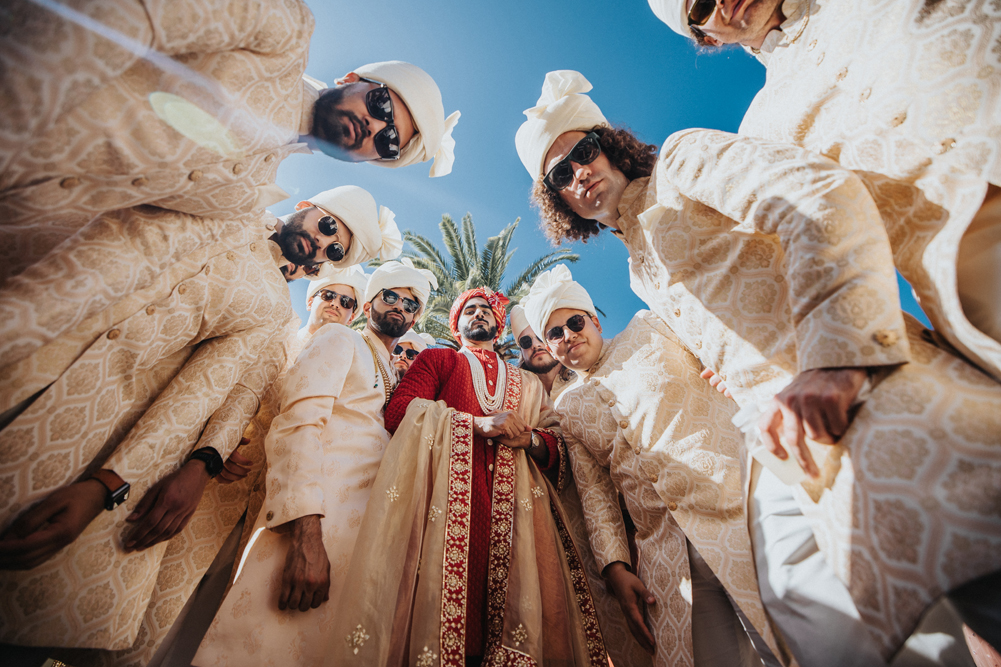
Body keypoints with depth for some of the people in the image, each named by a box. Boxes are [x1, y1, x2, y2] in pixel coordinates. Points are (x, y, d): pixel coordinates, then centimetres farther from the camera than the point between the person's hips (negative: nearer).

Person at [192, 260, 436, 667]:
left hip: (360, 534, 7)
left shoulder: (393, 379, 24)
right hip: (312, 526, -6)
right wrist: (306, 535, -23)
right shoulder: (340, 340, 4)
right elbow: (297, 423, -12)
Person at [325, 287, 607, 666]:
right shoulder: (436, 359, 17)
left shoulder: (527, 383, 26)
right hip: (449, 493, -2)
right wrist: (478, 423, -9)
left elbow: (558, 450, 17)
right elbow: (397, 410, -2)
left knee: (512, 608, -7)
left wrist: (528, 439, -6)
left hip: (512, 503, 3)